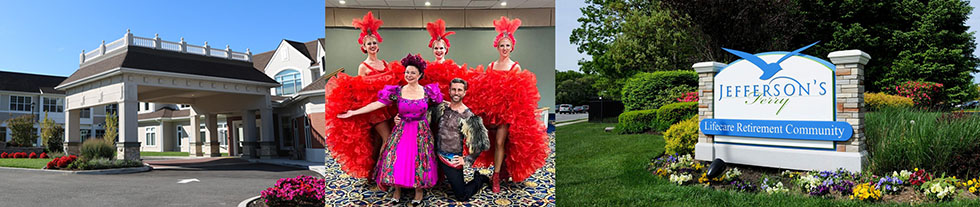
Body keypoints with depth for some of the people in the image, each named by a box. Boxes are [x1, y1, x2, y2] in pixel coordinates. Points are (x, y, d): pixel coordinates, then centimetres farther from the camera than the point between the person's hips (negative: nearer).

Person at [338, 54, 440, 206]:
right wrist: (353, 112, -9)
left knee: (419, 160, 2)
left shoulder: (428, 91, -2)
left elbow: (442, 102, 13)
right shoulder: (397, 91, -3)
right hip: (401, 131, 1)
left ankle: (419, 190, 21)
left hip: (421, 132, 0)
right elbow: (377, 104, -6)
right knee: (396, 159, 0)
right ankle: (397, 189, 21)